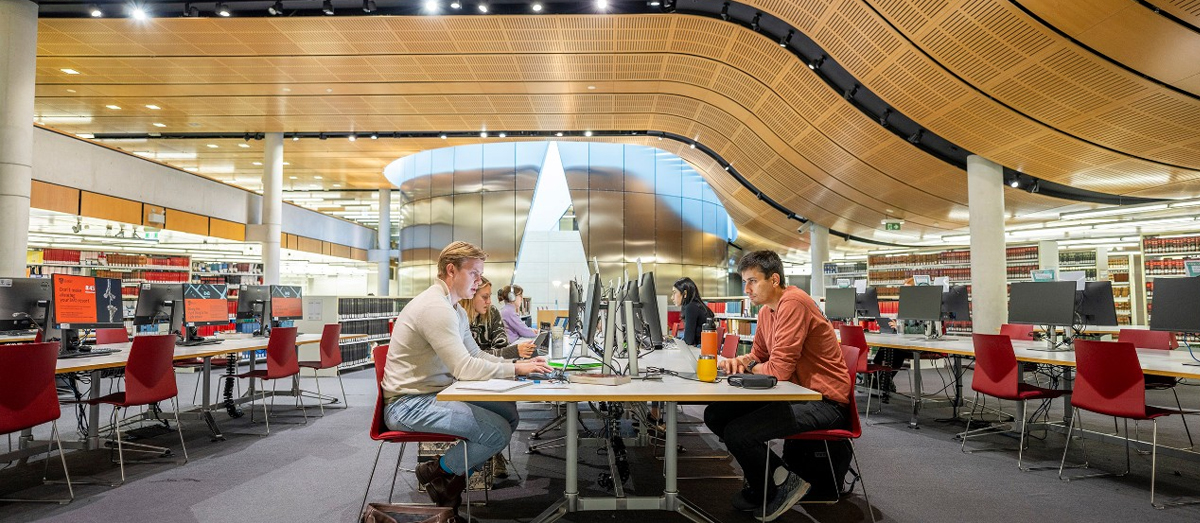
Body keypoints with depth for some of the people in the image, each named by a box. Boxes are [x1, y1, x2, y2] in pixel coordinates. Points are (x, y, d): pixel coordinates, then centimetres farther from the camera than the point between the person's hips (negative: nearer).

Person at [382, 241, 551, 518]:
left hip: (435, 393, 10)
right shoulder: (435, 307, -22)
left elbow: (476, 355, 14)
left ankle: (454, 478, 14)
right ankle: (437, 471, 5)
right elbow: (465, 368, -26)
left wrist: (516, 363, -1)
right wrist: (515, 369, -18)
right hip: (409, 404, -10)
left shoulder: (455, 309, 12)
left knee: (509, 413, 5)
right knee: (499, 431, -19)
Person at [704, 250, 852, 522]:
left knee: (737, 433, -22)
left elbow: (779, 369, -25)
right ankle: (776, 474, 9)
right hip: (796, 394, 10)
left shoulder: (793, 303, -21)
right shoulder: (766, 310, 8)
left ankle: (767, 493, 8)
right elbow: (758, 356, 19)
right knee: (715, 415, 1)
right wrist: (740, 361, -4)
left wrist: (748, 368, -4)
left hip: (825, 403, -10)